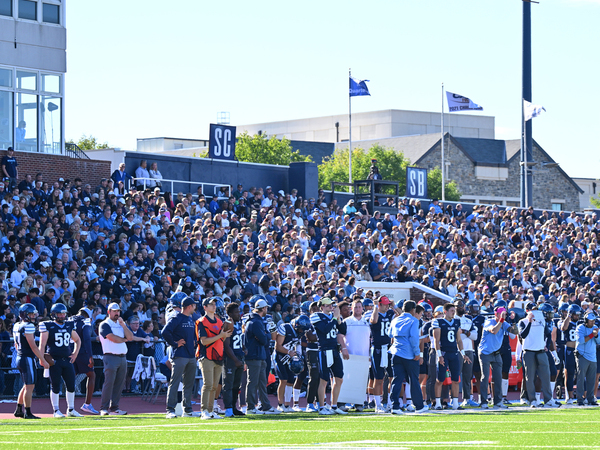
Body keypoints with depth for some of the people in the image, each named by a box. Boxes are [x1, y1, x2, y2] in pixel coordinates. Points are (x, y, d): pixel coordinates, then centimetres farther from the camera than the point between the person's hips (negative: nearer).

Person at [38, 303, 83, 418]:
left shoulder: (69, 326, 11)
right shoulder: (47, 326, -4)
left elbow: (77, 340, 25)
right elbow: (42, 344, -7)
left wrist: (75, 354, 14)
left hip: (67, 360, 5)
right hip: (54, 360, -5)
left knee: (71, 385, 5)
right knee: (55, 386, -1)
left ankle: (71, 410, 16)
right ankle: (56, 411, 5)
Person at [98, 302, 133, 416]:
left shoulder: (121, 324, 20)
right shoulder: (105, 325, -2)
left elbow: (130, 337, 7)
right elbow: (113, 338, -15)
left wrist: (123, 324, -2)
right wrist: (124, 339, 2)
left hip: (122, 358, 7)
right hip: (111, 357, -7)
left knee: (119, 384, 5)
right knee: (109, 382, -11)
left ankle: (114, 407, 10)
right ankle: (104, 408, -9)